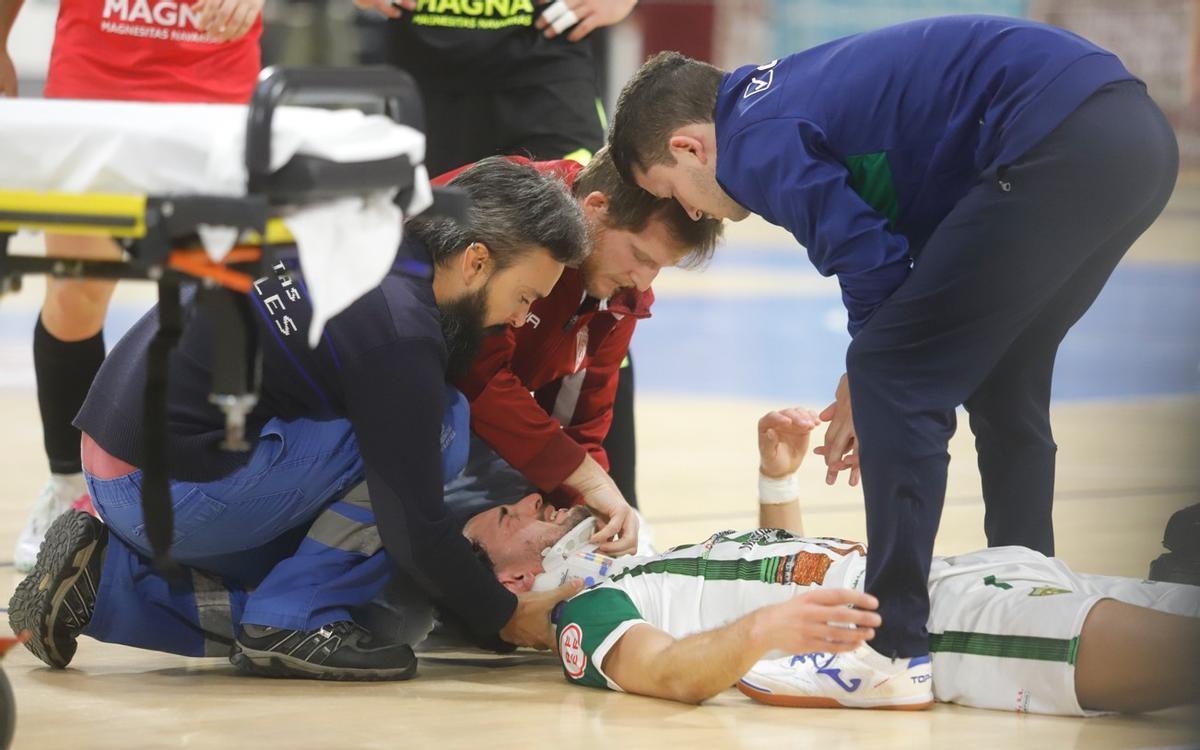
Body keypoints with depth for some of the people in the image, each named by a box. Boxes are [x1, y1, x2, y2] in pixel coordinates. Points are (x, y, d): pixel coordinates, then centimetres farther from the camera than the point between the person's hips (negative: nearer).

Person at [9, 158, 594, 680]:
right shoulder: (401, 332, -17)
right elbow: (413, 532, -14)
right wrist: (505, 618, 1)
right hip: (175, 495, -9)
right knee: (440, 426, -8)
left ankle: (104, 580, 12)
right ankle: (293, 620, -3)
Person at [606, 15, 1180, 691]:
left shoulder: (756, 145, -3)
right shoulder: (789, 92, 26)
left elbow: (872, 263, -8)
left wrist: (869, 384, 9)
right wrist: (870, 391, 22)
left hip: (1058, 145, -10)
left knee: (894, 379, -4)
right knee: (1000, 385, 23)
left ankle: (895, 641, -6)